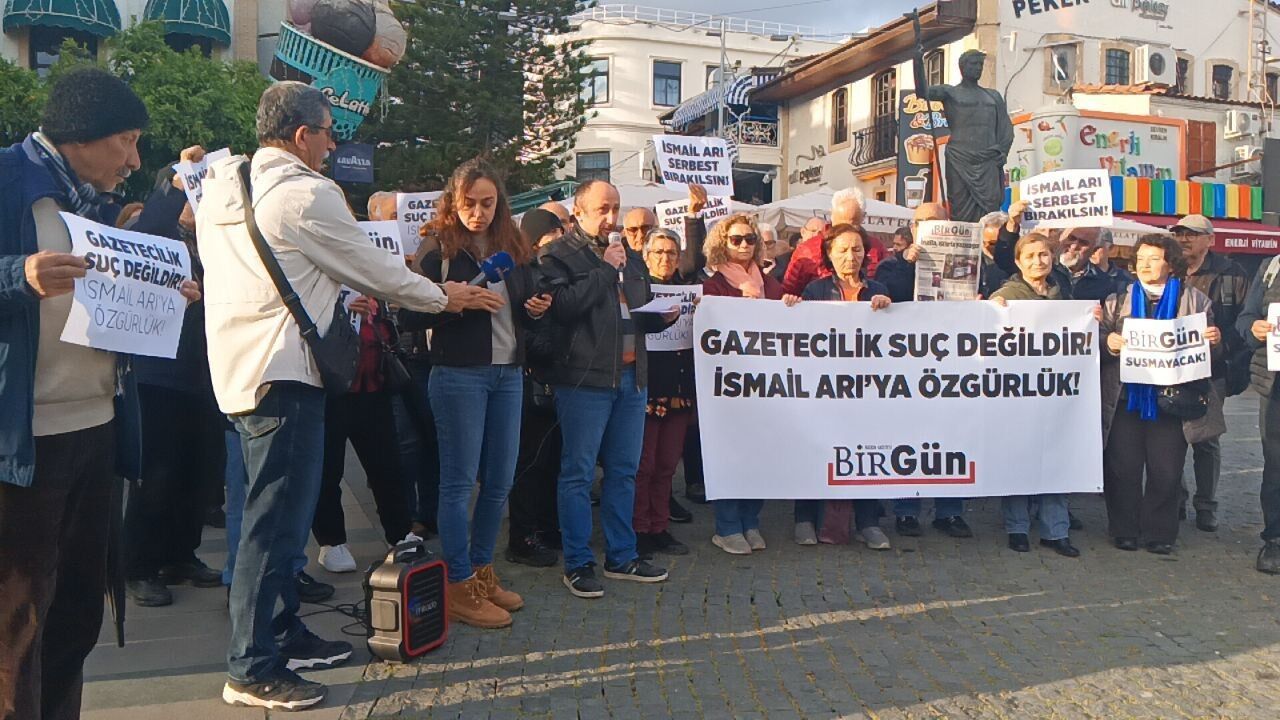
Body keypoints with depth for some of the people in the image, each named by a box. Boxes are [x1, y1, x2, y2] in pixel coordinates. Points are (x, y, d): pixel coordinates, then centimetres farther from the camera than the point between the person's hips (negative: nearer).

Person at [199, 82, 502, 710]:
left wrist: (338, 293, 28)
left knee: (276, 515, 18)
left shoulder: (223, 188, 12)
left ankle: (285, 636, 30)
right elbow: (376, 268, -6)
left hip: (237, 370, 10)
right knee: (276, 522, -3)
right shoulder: (305, 194, -14)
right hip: (281, 375, -10)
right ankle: (253, 670, 6)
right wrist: (444, 297, 8)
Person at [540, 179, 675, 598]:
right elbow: (563, 304, -20)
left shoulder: (629, 257, 20)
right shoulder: (559, 255, -3)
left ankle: (622, 556, 23)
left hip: (631, 376, 7)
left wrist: (662, 316, 7)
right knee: (578, 473, -1)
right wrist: (605, 269, -14)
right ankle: (577, 563, 9)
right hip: (585, 377, -7)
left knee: (624, 471, 12)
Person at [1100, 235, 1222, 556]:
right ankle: (1124, 530, 15)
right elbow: (1100, 334, 3)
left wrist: (1214, 341, -13)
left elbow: (1207, 345, 9)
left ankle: (1160, 533, 15)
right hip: (1126, 396, 1)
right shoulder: (1118, 299, 11)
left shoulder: (1195, 300, 9)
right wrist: (1108, 342, -19)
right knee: (1123, 468, 2)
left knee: (1166, 470, 2)